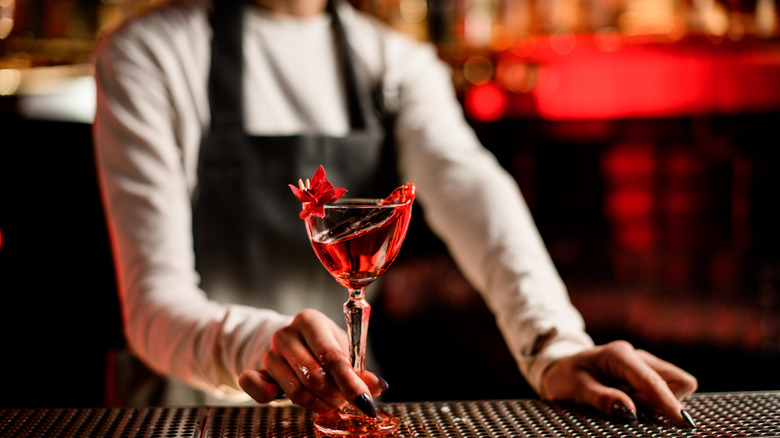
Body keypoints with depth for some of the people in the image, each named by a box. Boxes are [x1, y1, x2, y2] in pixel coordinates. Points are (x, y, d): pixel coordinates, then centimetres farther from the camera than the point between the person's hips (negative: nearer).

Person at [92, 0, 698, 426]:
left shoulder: (398, 61, 5)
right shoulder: (145, 54, -7)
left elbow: (471, 192, -14)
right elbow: (155, 305, -15)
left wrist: (555, 347, -33)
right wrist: (258, 345, -38)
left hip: (342, 404, 3)